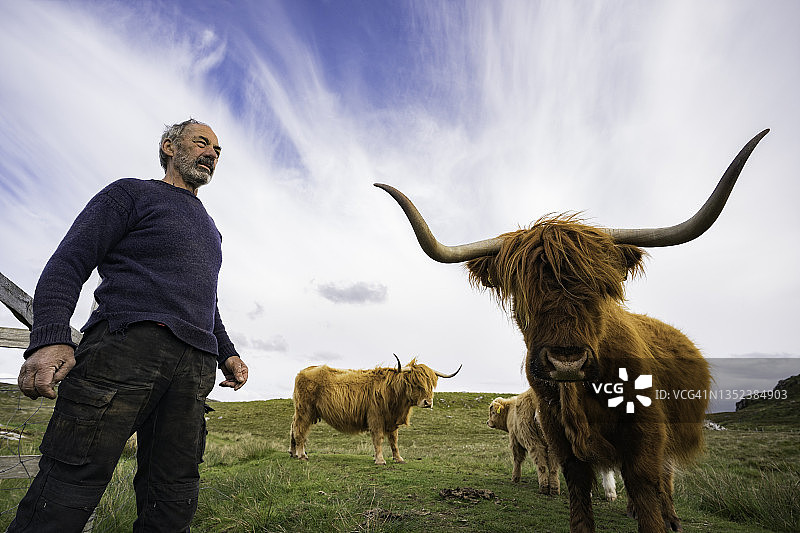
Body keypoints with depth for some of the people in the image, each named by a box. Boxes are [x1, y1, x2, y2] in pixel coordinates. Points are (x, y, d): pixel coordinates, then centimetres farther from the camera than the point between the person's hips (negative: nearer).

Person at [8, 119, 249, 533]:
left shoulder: (209, 230, 32)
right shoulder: (132, 193, 14)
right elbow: (69, 261, 2)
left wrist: (227, 353, 18)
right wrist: (49, 338, -13)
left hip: (195, 366, 6)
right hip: (127, 340, -5)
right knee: (69, 488, -12)